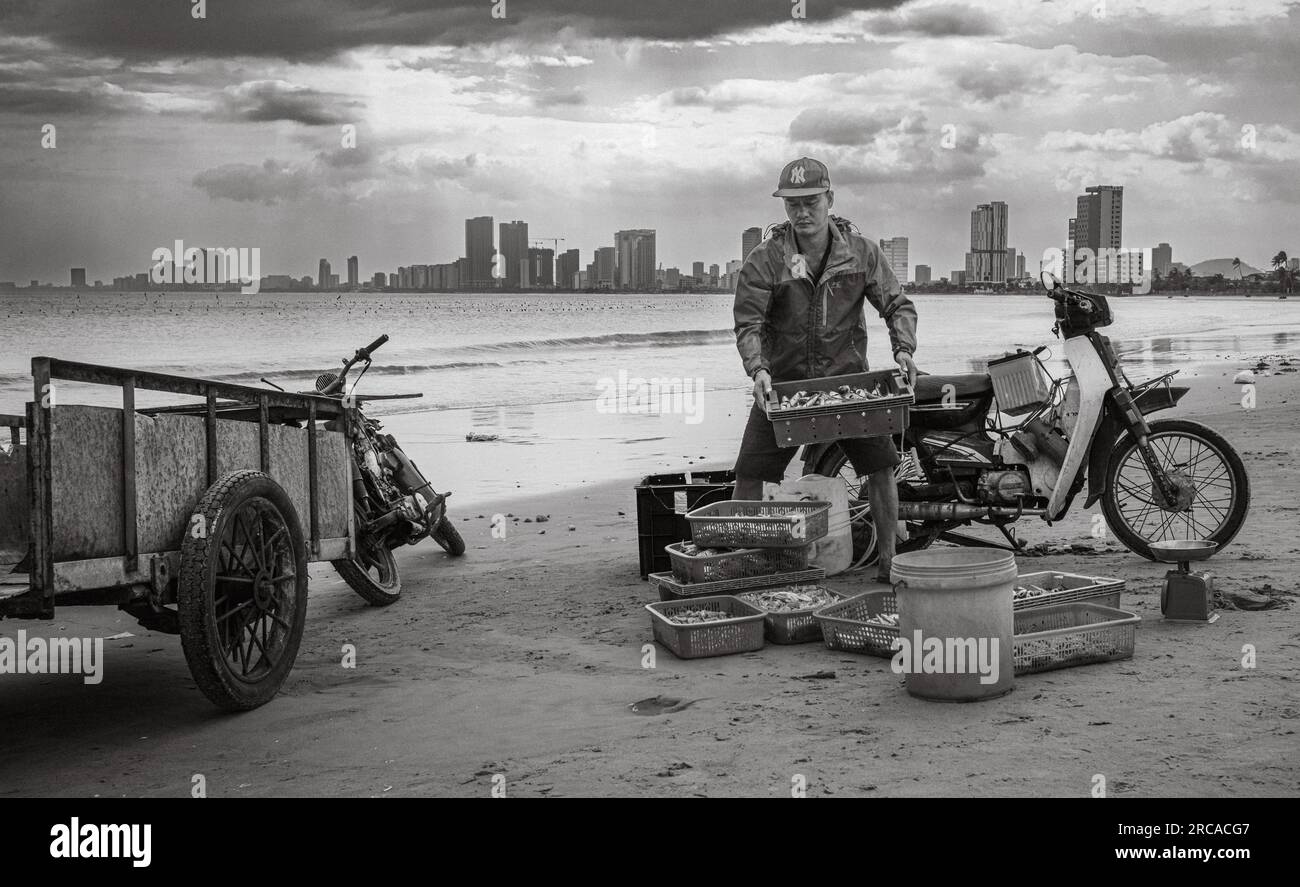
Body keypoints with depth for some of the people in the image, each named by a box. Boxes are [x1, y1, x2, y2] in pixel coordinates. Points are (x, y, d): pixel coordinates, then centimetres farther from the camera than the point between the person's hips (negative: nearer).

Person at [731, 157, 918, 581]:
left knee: (880, 465, -4)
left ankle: (888, 560, 10)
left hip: (847, 376, 1)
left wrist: (903, 348, -18)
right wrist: (757, 368, -31)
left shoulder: (860, 252, -2)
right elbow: (748, 323, -13)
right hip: (784, 380, -1)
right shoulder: (764, 260, -9)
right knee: (750, 473, -4)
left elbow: (897, 304, 0)